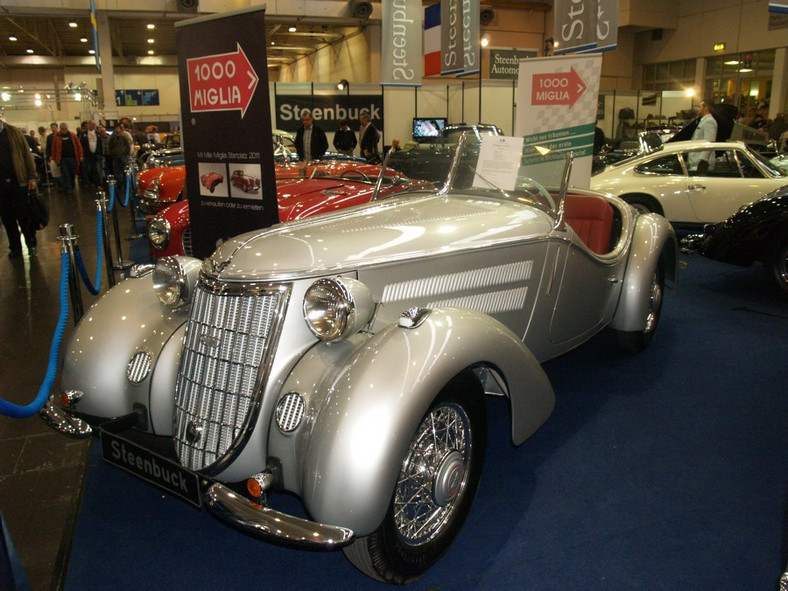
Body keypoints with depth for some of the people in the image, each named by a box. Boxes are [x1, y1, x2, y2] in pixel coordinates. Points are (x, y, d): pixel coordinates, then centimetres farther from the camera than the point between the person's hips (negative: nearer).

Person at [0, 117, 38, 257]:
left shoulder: (14, 132, 2)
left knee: (23, 215, 2)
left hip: (18, 181, -1)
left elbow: (27, 154, 1)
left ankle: (31, 243, 15)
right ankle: (15, 247, 17)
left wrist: (31, 177, -5)